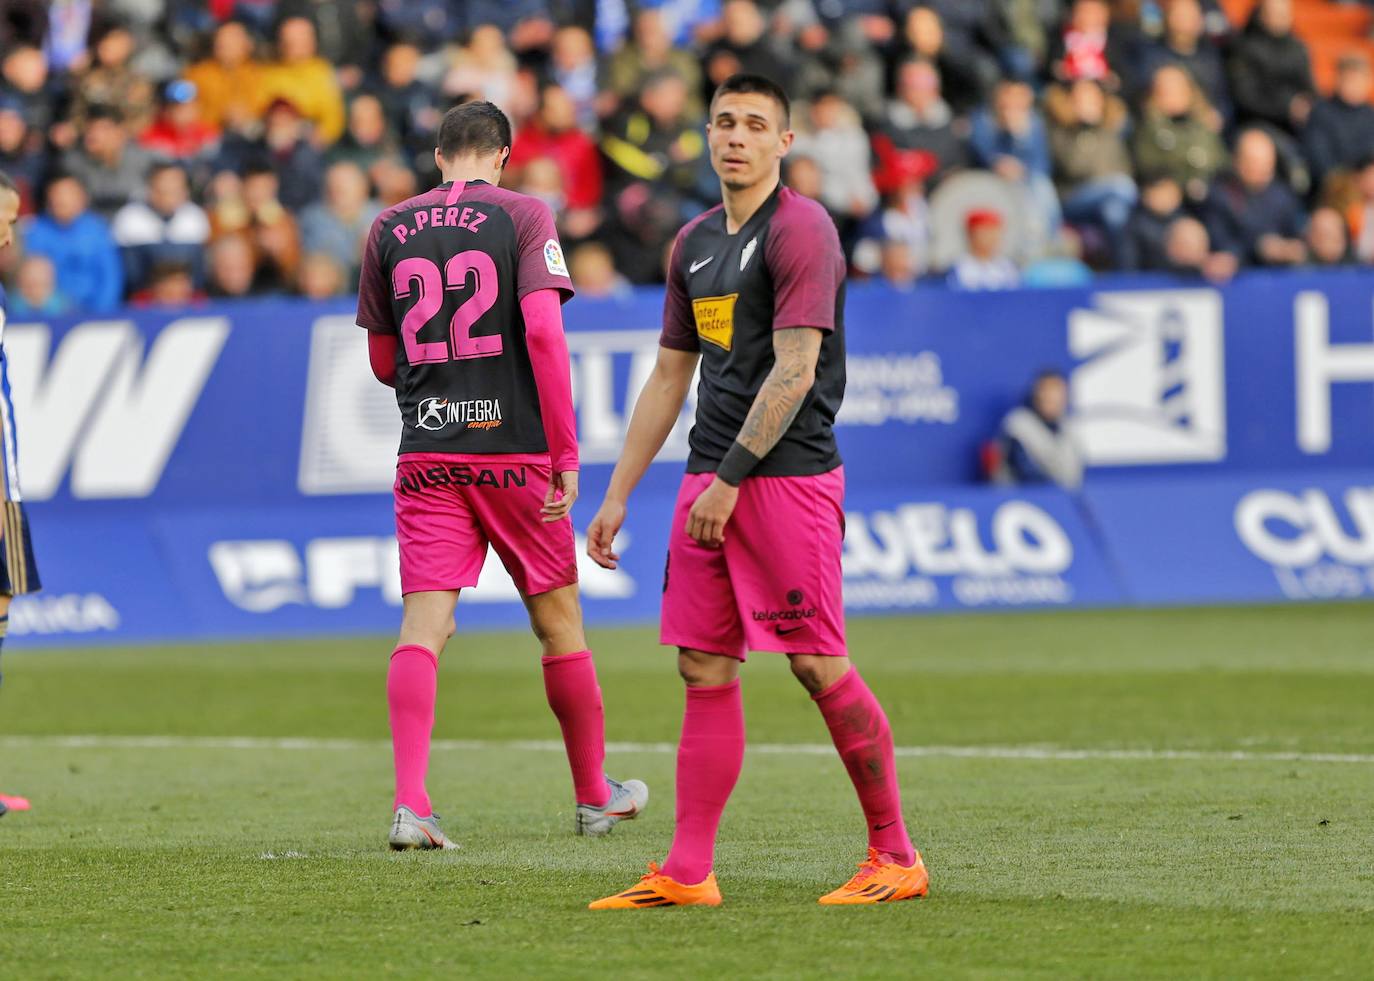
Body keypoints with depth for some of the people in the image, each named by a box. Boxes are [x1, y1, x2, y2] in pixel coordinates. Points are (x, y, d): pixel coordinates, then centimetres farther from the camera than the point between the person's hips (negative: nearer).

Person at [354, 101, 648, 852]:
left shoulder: (390, 228, 8)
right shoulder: (523, 216, -2)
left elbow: (383, 361, 13)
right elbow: (543, 329, -13)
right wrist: (566, 453, -11)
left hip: (426, 454, 2)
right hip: (513, 448, -2)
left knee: (421, 627, -4)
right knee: (558, 622, 11)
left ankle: (410, 803, -20)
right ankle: (595, 795, 23)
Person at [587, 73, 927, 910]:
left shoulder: (800, 229, -8)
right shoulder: (694, 244, 16)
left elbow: (793, 372, -14)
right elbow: (670, 377, 22)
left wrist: (731, 477, -17)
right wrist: (619, 493, 19)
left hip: (789, 476, -7)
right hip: (710, 483, 8)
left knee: (821, 667, -7)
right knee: (705, 672, 3)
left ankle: (896, 856, 2)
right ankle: (688, 874, 4)